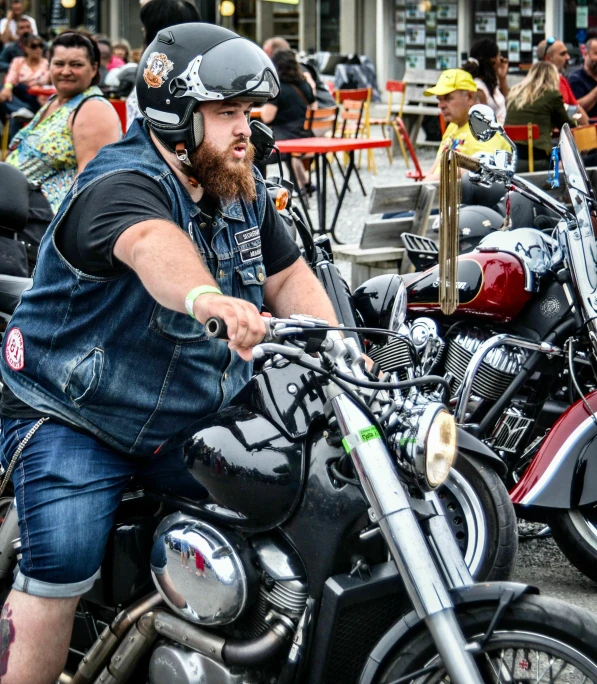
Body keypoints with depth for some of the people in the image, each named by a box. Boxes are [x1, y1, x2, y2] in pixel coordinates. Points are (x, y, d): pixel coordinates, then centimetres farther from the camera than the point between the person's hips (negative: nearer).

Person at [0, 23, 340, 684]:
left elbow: (289, 274, 11)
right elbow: (152, 245, -48)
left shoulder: (243, 189, 4)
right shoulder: (123, 184, -24)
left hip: (192, 424, 8)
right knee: (62, 565, -25)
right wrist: (204, 298, -70)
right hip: (73, 421, -8)